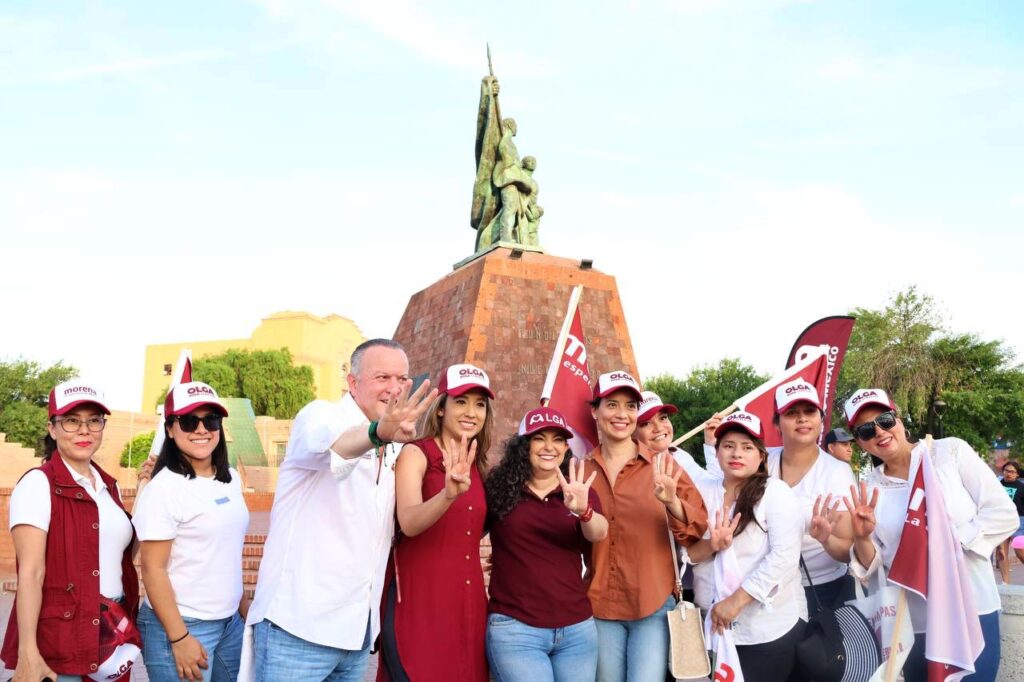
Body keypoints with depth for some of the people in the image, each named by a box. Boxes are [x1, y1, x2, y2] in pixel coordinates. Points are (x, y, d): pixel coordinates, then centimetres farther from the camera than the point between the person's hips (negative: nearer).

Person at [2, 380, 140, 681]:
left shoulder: (109, 485, 10)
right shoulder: (38, 484, -10)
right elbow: (30, 574, -16)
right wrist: (27, 653, -21)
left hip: (113, 631, 6)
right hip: (58, 639, -6)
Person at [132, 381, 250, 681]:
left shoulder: (231, 479, 6)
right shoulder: (164, 488, -14)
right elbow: (153, 569, -15)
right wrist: (178, 638, -17)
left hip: (231, 622, 7)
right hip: (181, 625, -6)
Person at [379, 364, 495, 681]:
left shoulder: (478, 465, 10)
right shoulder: (415, 453, -8)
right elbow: (408, 523, -27)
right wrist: (448, 494, -43)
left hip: (468, 604, 6)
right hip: (419, 602, -6)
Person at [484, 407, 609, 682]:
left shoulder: (580, 492, 3)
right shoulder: (498, 487, -2)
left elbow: (599, 533, -17)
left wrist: (582, 509, -35)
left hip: (577, 628, 3)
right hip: (514, 627, -3)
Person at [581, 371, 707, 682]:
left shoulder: (661, 466, -2)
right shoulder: (581, 470, 2)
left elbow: (699, 527, -8)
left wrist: (672, 502, -26)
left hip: (654, 606, -1)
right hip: (599, 607, 2)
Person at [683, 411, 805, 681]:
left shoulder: (776, 492, -7)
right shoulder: (702, 492, 5)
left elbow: (784, 557, -16)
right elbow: (681, 552, 2)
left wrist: (735, 600, -19)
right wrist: (710, 546, -19)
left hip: (770, 628, -3)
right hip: (714, 626, 4)